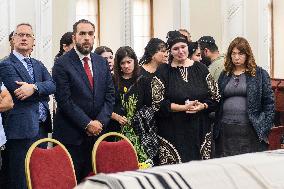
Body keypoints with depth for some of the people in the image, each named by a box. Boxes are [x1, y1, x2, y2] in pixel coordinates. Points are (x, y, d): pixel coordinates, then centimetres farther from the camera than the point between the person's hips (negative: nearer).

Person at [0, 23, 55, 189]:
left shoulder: (38, 65, 17)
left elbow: (53, 86, 0)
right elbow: (19, 91, -17)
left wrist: (34, 87, -19)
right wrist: (42, 90, -4)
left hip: (42, 127, 7)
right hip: (22, 129, -7)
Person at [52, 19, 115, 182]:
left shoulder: (102, 62, 11)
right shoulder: (62, 63, -5)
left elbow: (110, 95, 9)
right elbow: (64, 100, -11)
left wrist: (100, 121, -5)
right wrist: (87, 124, -13)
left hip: (97, 132, 4)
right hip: (72, 135, -4)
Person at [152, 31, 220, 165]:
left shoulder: (200, 68, 8)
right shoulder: (163, 72, 1)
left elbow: (215, 97, 9)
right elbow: (158, 103, -5)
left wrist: (201, 106, -10)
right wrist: (183, 107, -13)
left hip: (199, 130, 3)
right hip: (173, 132, -2)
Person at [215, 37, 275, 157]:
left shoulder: (260, 74, 3)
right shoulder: (224, 75, 13)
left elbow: (269, 102, 1)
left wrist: (265, 128, -6)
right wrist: (216, 126, 6)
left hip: (250, 130, -3)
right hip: (226, 131, 3)